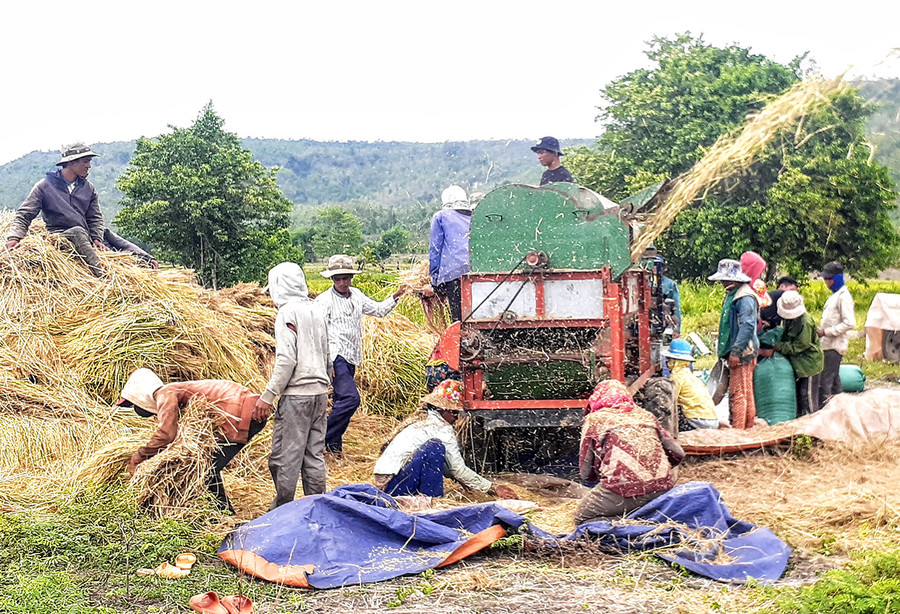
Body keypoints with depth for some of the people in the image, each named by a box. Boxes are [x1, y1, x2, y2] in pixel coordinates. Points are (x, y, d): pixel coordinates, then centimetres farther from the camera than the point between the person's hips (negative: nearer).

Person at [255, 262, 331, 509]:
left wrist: (268, 396, -14)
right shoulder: (316, 312, 13)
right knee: (314, 454, 11)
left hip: (296, 396, -8)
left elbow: (286, 360, -17)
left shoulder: (288, 313, -10)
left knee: (285, 456, 0)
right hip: (320, 394, 8)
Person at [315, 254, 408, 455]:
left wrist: (395, 297, 10)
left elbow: (379, 310, 27)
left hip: (351, 358, 7)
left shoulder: (356, 295, 14)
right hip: (335, 356, -7)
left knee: (340, 401, 10)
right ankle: (324, 438, -11)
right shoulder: (324, 300, -7)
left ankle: (333, 445, 17)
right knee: (350, 398, -19)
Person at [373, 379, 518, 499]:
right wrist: (494, 489, -1)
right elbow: (459, 470, -7)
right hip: (394, 486, -10)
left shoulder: (422, 422, 18)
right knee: (435, 447, -19)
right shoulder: (441, 428, -9)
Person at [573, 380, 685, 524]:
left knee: (582, 518, 12)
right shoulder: (646, 416, 20)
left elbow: (586, 474, 8)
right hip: (662, 489, 6)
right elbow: (678, 454, 16)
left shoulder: (594, 421, 9)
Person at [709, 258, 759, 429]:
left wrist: (736, 351, -24)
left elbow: (747, 326, -22)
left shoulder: (745, 297, -15)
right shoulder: (732, 294, 17)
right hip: (735, 351, 11)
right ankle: (749, 427, 23)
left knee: (738, 393, -10)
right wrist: (724, 350, 22)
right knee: (746, 392, 16)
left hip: (742, 352, -11)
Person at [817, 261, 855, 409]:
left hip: (834, 346, -10)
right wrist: (821, 330, 12)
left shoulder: (843, 297, -13)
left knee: (824, 381, -13)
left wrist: (826, 332, -17)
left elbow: (849, 323, -20)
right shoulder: (835, 295, 17)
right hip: (829, 345, 10)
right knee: (834, 379, 15)